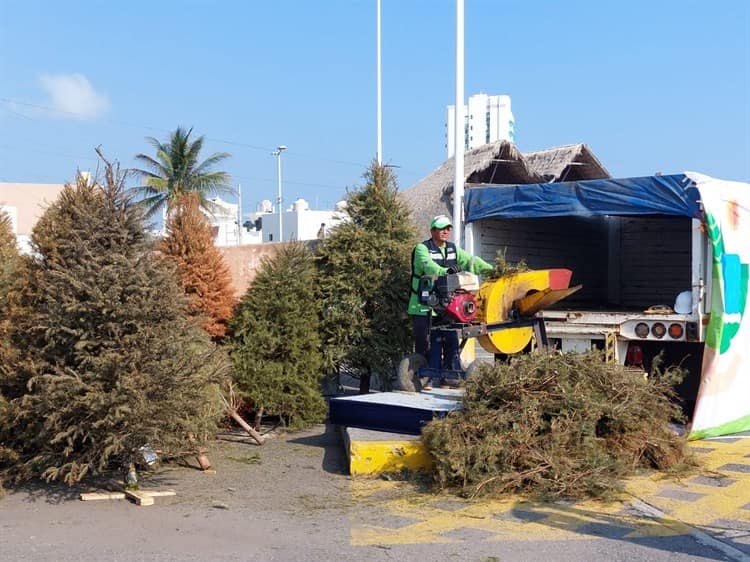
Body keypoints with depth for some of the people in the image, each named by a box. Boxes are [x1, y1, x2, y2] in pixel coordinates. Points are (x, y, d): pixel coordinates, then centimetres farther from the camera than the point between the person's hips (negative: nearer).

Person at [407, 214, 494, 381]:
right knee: (425, 343, -6)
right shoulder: (422, 248, -6)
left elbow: (471, 260, 13)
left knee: (451, 340, 7)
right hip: (424, 306, -7)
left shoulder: (453, 249, 17)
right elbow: (428, 265, -25)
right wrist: (445, 271, -43)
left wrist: (492, 270, -1)